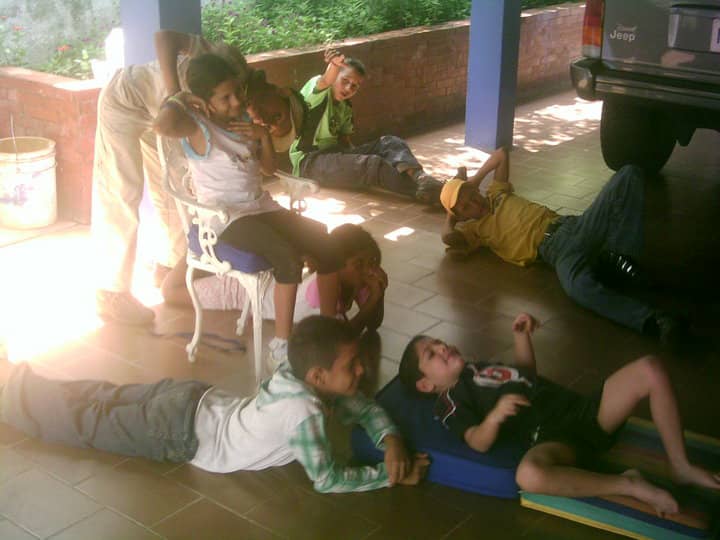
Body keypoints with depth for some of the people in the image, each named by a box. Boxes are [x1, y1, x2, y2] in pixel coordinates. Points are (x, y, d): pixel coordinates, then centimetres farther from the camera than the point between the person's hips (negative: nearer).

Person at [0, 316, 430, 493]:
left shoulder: (299, 375, -7)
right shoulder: (304, 411, -32)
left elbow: (365, 407, 4)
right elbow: (326, 479, -30)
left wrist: (391, 440, -14)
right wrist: (392, 476, -24)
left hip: (193, 400, 7)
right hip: (178, 431, -7)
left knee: (108, 398, 23)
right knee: (85, 424, 9)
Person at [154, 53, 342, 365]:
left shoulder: (243, 120, 11)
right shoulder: (197, 125, -11)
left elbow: (269, 168, 18)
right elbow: (163, 125, -36)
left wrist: (263, 136, -1)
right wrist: (179, 100, -14)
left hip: (262, 207, 8)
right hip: (225, 217, -8)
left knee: (328, 245, -7)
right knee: (289, 258, -31)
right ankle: (281, 344, -18)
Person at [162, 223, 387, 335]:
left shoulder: (355, 279, -22)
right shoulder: (322, 285, -44)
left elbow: (373, 325, -14)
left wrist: (378, 293, -31)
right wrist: (373, 301, -43)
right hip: (244, 288, -6)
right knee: (170, 290, 9)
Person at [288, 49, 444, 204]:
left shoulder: (345, 107, 17)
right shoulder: (316, 86, -8)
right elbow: (326, 82, -32)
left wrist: (355, 155, -5)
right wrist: (334, 65, -56)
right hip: (308, 161, -8)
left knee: (389, 143, -13)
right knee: (372, 164, -31)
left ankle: (418, 178, -40)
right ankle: (423, 190, -37)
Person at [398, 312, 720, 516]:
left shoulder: (477, 368, 29)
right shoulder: (450, 403, 3)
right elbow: (479, 443, -12)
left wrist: (521, 335, 22)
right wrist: (495, 415, -33)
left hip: (580, 410, 8)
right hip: (551, 436, -8)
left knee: (650, 369, -7)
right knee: (529, 475, -45)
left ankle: (681, 467, 0)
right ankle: (631, 487, -27)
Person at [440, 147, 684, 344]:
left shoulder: (497, 195, 31)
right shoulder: (475, 229, 13)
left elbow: (501, 153, 43)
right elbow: (449, 237, -11)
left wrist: (472, 182, 35)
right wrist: (451, 215, 10)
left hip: (576, 225, 7)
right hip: (555, 248, -7)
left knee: (628, 174, -12)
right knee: (578, 286, -46)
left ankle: (618, 258, -24)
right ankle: (653, 321, -51)